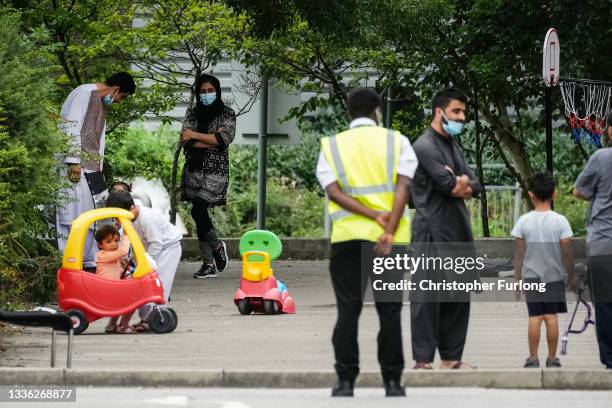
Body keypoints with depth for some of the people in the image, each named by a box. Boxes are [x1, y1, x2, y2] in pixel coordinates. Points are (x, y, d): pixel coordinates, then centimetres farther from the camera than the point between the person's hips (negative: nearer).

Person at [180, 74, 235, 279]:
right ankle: (209, 264, 4)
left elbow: (224, 138, -12)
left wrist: (195, 135, -9)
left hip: (216, 169, -4)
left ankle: (217, 246, 7)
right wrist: (212, 141, -12)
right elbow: (185, 139, -2)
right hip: (194, 168, 4)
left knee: (198, 210, -18)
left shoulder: (227, 113, 2)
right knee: (199, 213, 1)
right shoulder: (193, 113, 11)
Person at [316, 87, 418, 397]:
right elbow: (402, 187, -7)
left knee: (348, 311, 4)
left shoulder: (331, 146, 10)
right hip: (390, 239, 0)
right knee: (389, 311, 5)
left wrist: (374, 216, -10)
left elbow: (333, 191, -4)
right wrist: (389, 230, -13)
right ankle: (392, 380, 3)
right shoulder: (396, 141, 7)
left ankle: (345, 380, 1)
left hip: (347, 236, 0)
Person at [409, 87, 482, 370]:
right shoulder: (425, 146, -10)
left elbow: (474, 187, 12)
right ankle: (423, 360, -7)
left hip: (457, 230, 9)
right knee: (428, 297, -7)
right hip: (433, 232, -9)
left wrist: (460, 185, -8)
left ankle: (451, 357, 17)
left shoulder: (454, 146, 19)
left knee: (458, 298, 11)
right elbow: (449, 185, -19)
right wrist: (462, 183, 0)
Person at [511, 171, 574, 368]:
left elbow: (519, 254, -2)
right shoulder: (560, 221, -7)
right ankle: (552, 358, 6)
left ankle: (533, 358, 1)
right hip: (555, 276, 0)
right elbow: (567, 253, -5)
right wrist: (571, 276, 7)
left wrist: (517, 279, 6)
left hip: (531, 276, 0)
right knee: (551, 316, 4)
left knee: (535, 317, 2)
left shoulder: (523, 221, -6)